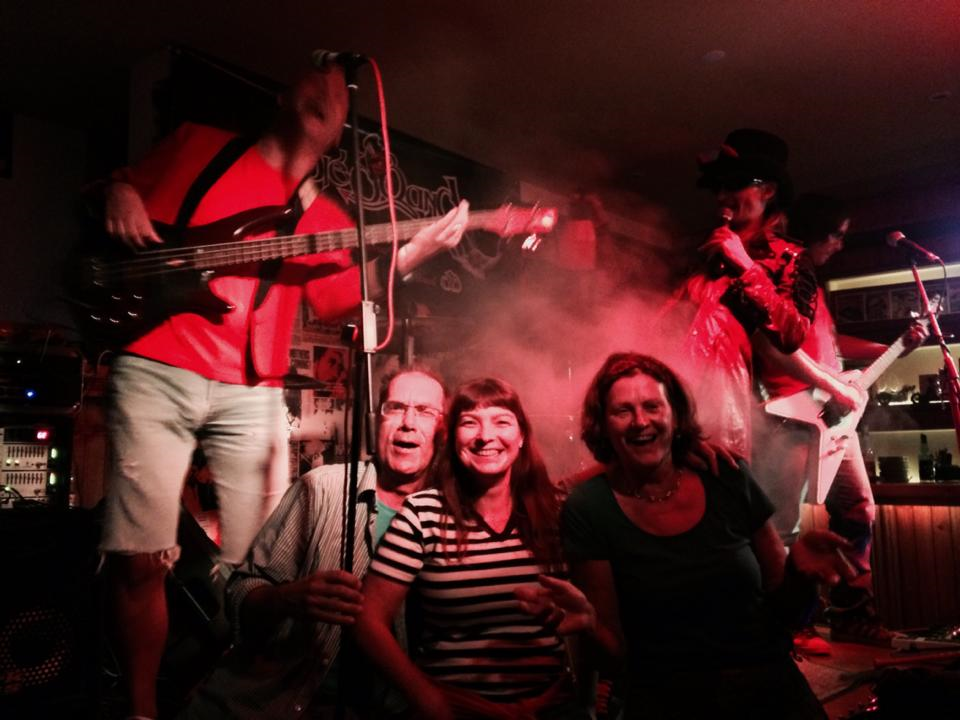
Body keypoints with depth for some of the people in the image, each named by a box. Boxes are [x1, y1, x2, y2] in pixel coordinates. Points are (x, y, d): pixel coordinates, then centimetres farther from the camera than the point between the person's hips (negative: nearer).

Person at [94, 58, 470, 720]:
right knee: (141, 558, -5)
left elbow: (344, 300, 0)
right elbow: (122, 185, 22)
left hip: (250, 394, 2)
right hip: (156, 372, -1)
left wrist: (410, 254, -14)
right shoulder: (200, 144, 14)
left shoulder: (323, 218, 15)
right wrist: (117, 194, -2)